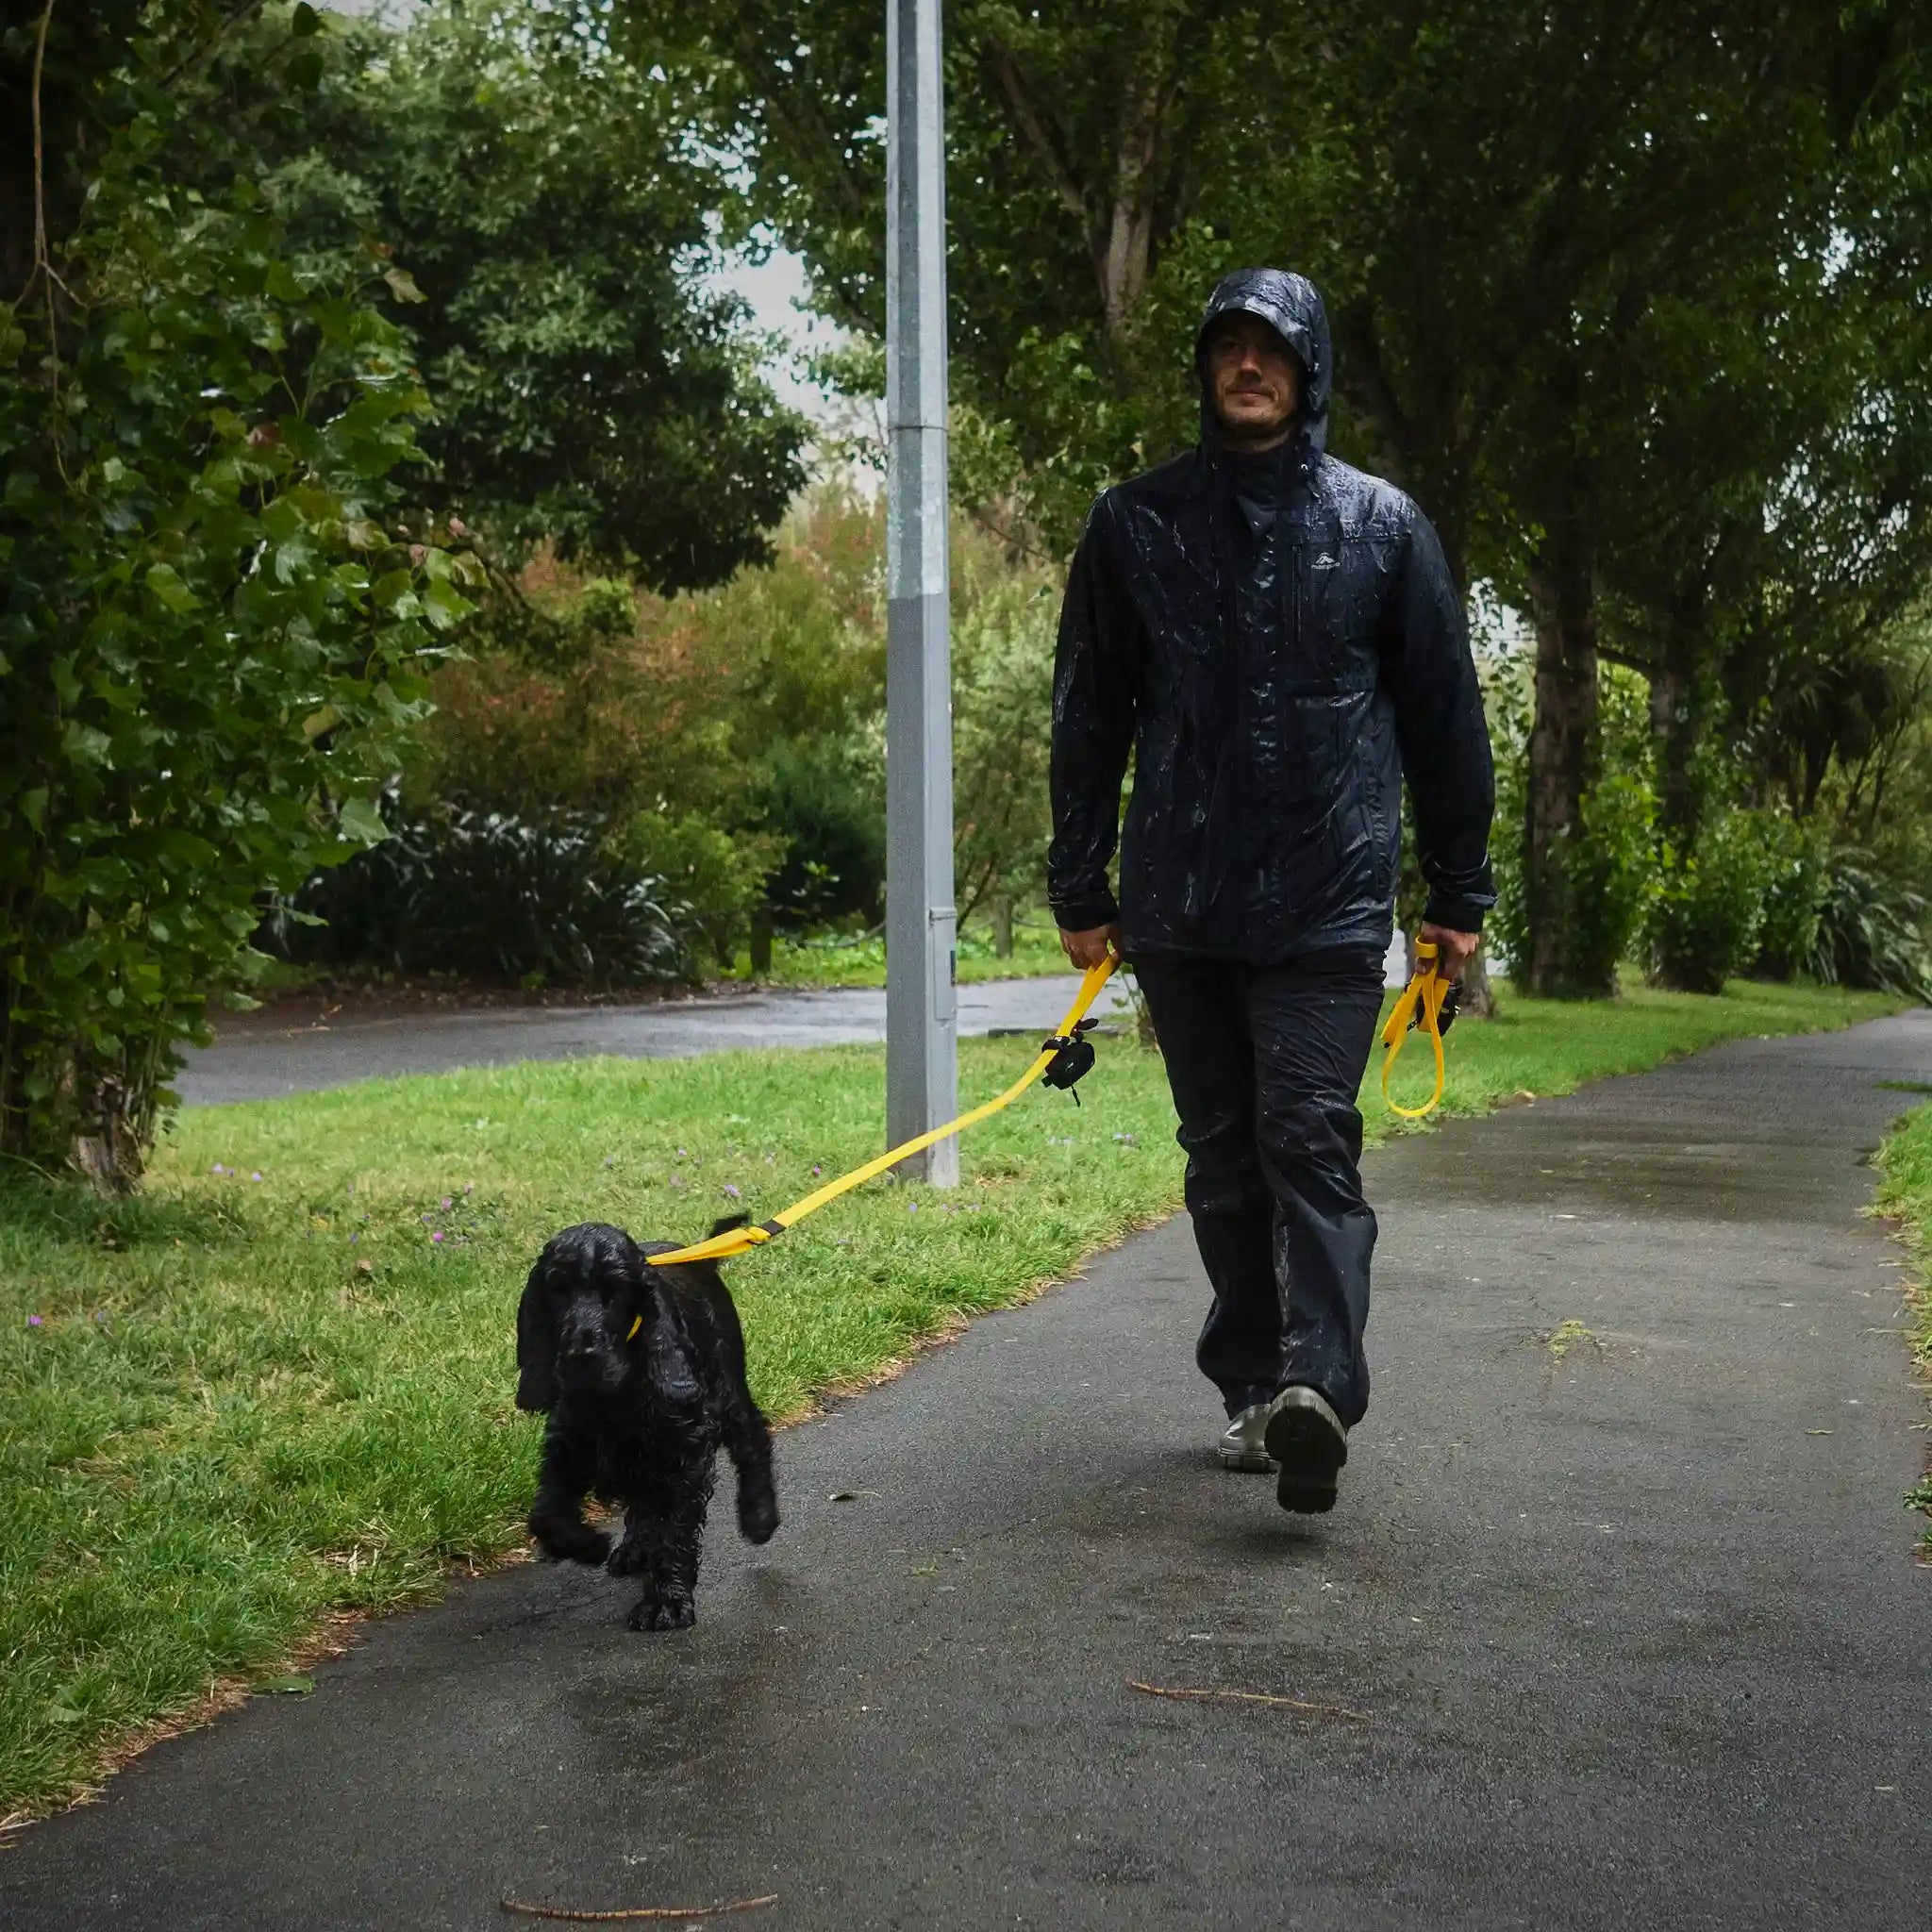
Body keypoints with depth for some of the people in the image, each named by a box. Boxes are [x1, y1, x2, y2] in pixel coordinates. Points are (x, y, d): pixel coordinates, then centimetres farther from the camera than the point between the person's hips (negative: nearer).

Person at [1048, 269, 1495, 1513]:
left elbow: (1444, 718, 7)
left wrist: (1460, 895, 6)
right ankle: (1254, 1388, 16)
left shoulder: (1381, 523, 5)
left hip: (1328, 904, -2)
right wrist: (1081, 891, 8)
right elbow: (1089, 719, 10)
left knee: (1310, 1141, -12)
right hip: (1179, 908, 3)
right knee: (1224, 1157, 8)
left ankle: (1319, 1390, -19)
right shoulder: (1136, 523, 8)